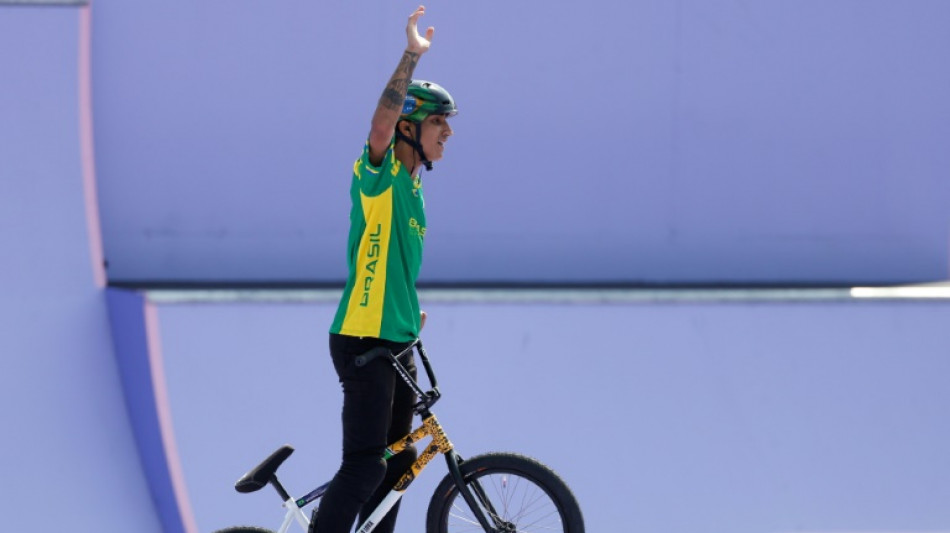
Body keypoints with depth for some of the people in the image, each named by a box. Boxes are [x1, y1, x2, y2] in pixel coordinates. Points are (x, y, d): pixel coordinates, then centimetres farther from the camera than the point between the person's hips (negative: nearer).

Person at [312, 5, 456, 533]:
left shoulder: (411, 187, 16)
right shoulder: (378, 174, -10)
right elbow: (382, 123, -30)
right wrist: (411, 56, -37)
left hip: (395, 344, 10)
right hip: (363, 341, -9)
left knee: (398, 460, 13)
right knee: (366, 465, -15)